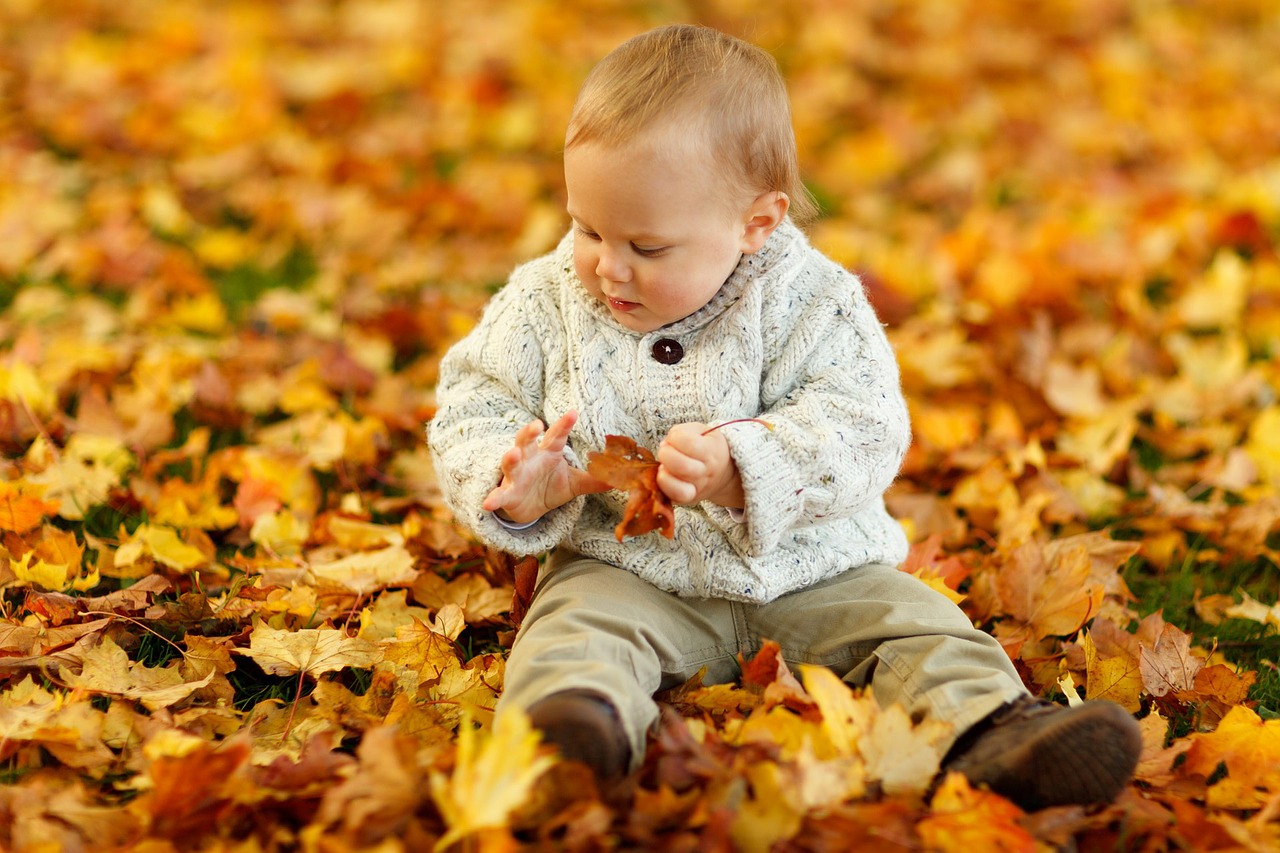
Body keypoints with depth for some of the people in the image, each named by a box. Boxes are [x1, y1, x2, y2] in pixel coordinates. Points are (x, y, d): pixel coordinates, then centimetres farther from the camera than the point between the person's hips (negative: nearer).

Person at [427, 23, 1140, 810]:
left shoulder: (808, 303, -9)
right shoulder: (547, 303, 0)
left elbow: (861, 428, -17)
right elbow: (474, 408, 2)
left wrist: (744, 470, -34)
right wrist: (509, 487, -21)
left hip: (809, 570, 1)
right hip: (627, 570, -1)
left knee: (917, 624, -17)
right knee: (577, 630, -30)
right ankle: (584, 722, -58)